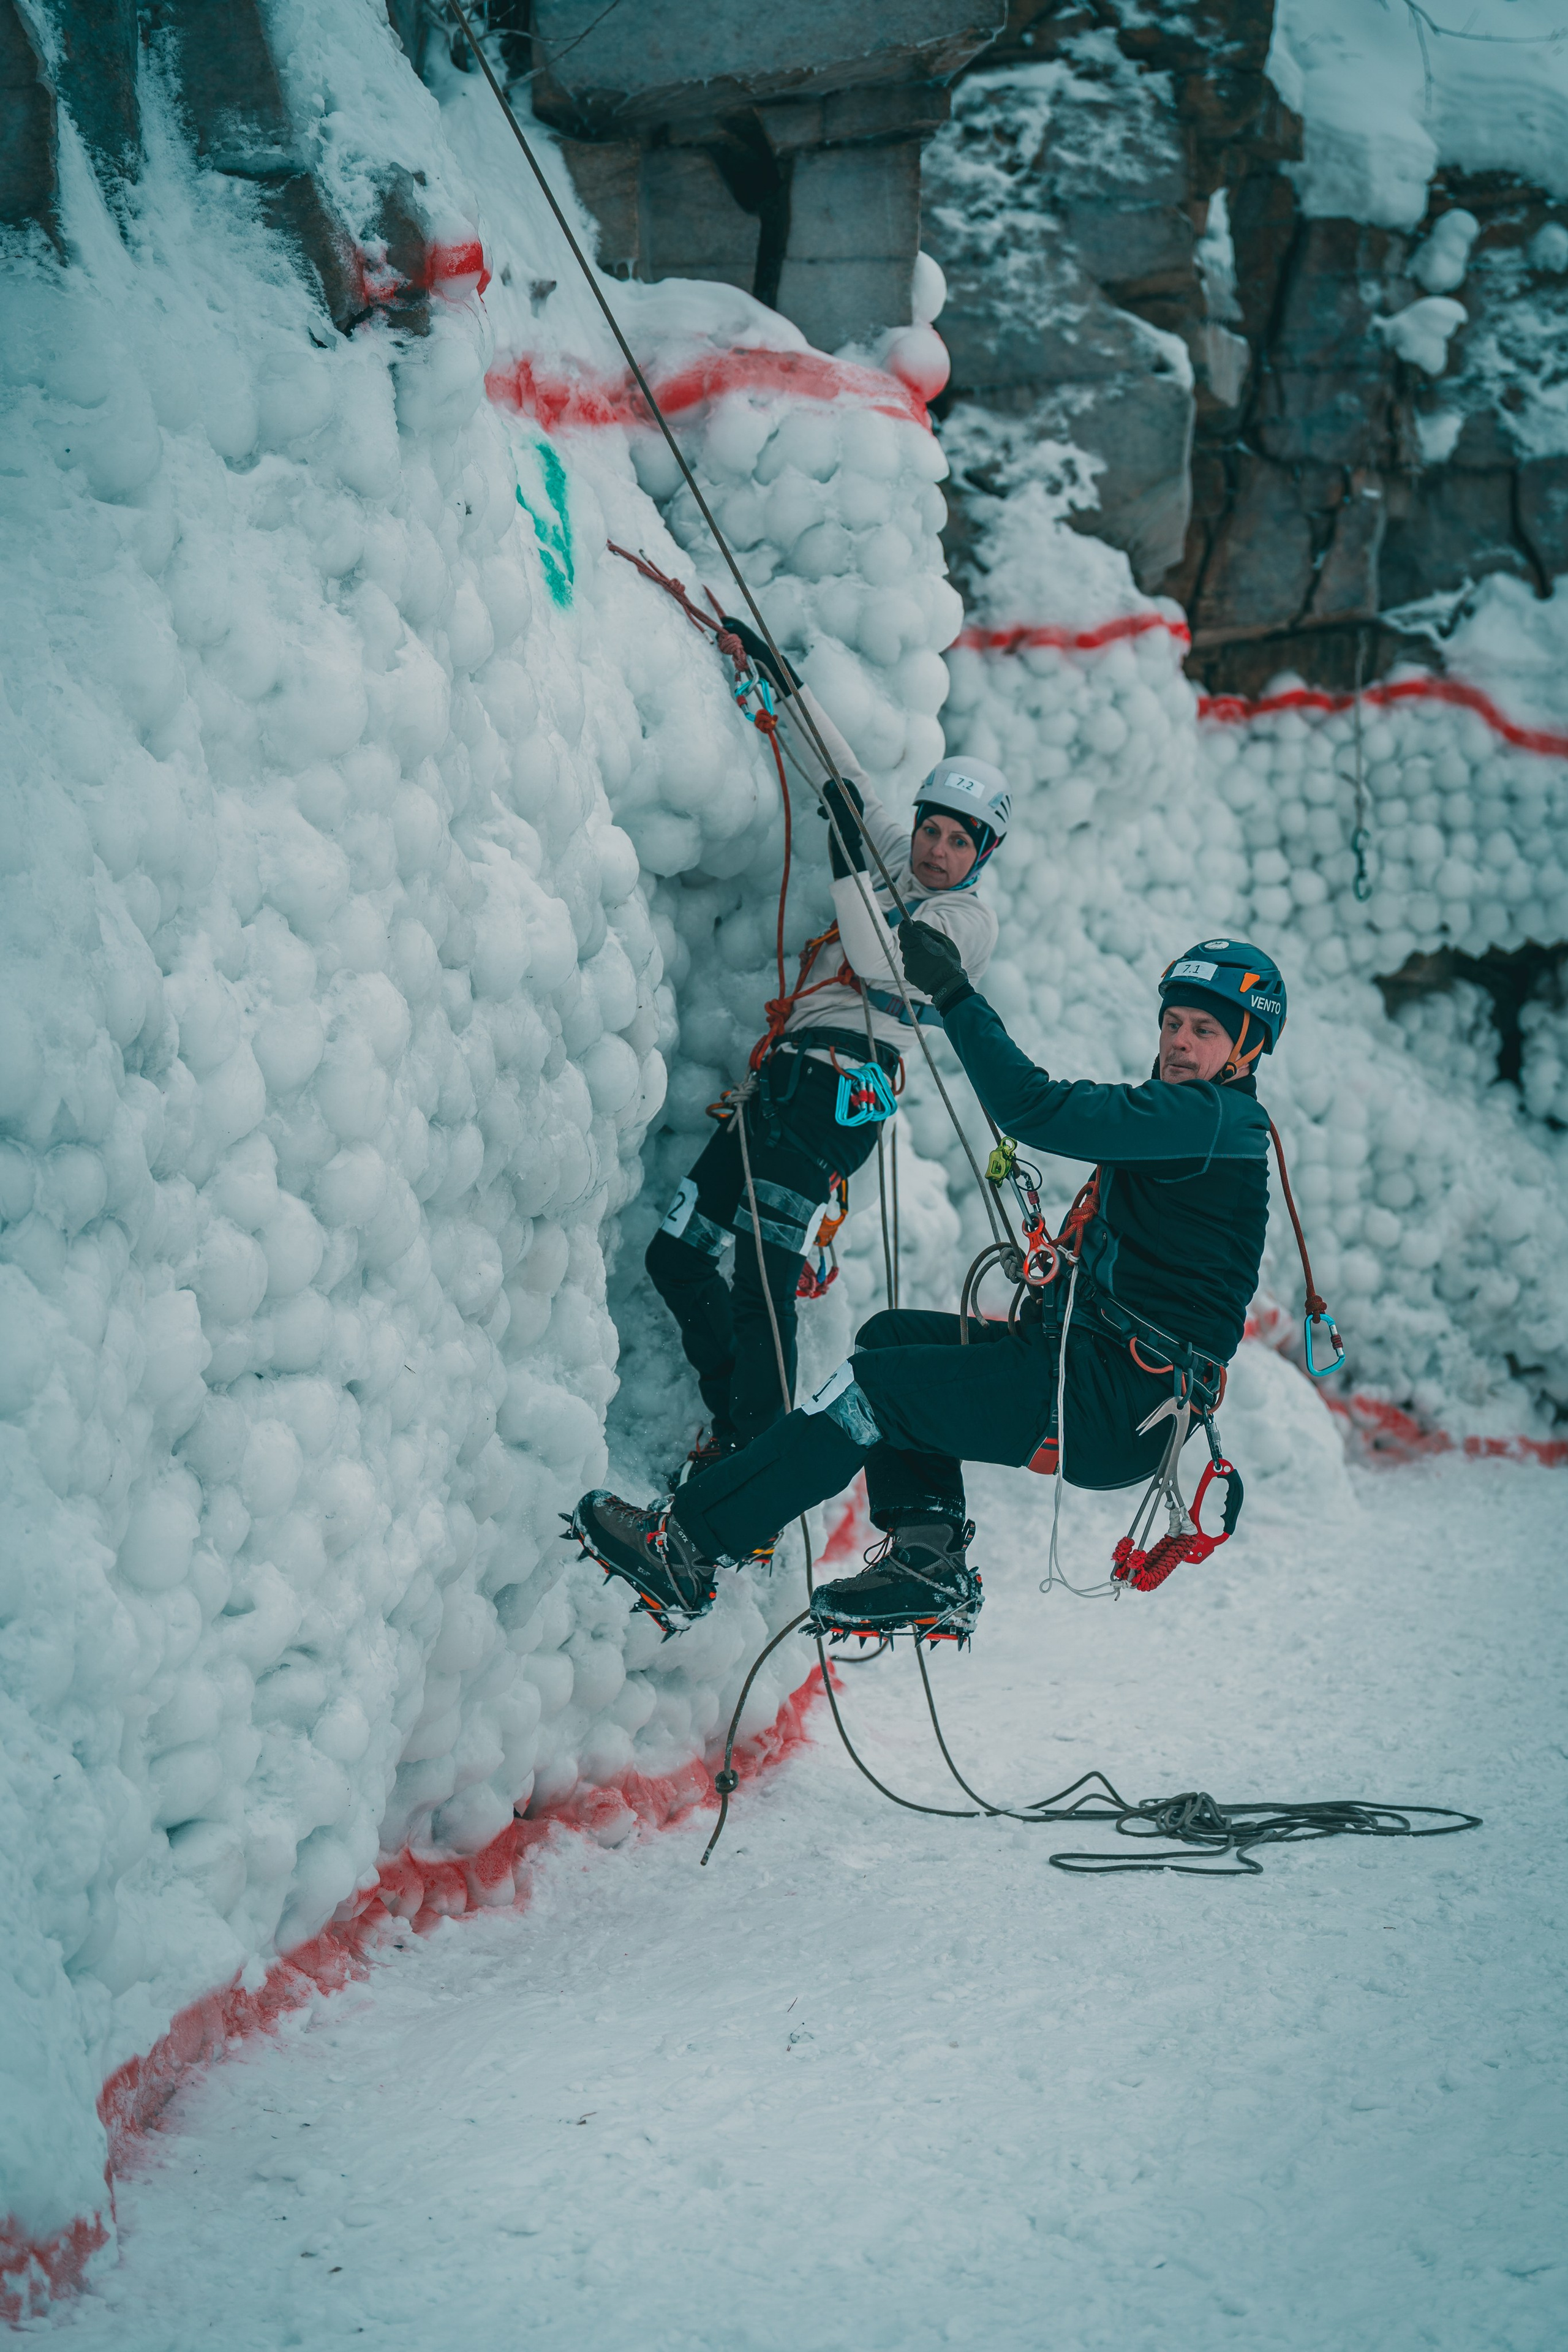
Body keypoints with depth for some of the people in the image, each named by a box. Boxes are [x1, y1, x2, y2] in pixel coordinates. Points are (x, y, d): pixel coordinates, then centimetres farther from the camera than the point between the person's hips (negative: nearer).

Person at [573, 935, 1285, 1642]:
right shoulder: (1196, 1120, 20)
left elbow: (1034, 1108, -22)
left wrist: (954, 996, -16)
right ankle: (929, 1558, 0)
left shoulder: (1218, 1116, -13)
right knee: (892, 1335, 13)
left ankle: (683, 1548, -9)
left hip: (1114, 1408, -10)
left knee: (873, 1386, -13)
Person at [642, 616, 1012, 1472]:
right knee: (676, 1255, 4)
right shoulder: (893, 864, 23)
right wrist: (782, 680, 32)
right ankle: (735, 1423, 11)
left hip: (839, 1085, -8)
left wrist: (850, 864, -17)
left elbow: (880, 964, -14)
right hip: (781, 1079, 8)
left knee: (763, 1282, -21)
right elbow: (845, 776, 31)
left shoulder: (970, 922, 2)